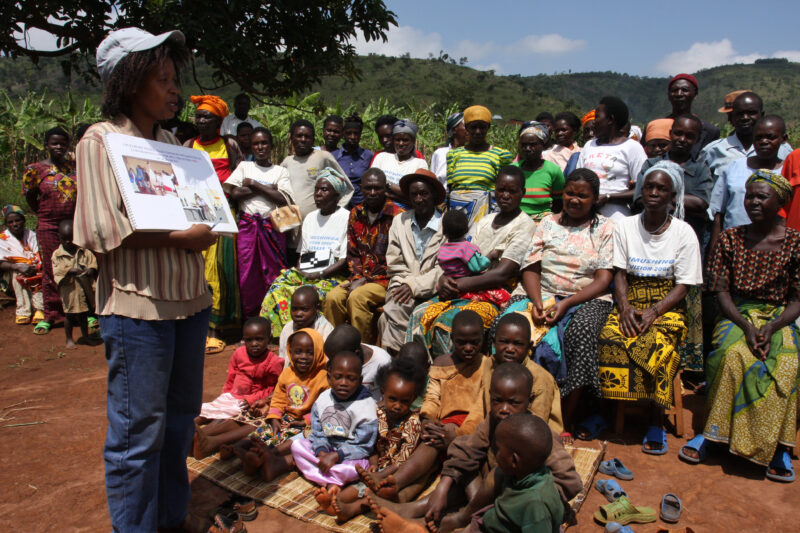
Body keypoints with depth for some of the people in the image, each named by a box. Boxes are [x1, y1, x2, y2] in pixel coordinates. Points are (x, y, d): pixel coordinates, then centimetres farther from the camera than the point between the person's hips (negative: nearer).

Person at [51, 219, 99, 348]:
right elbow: (57, 272, -9)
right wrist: (69, 271, -25)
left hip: (85, 288, 2)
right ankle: (69, 339, 25)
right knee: (69, 315, 7)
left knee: (84, 313, 17)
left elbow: (93, 261, -1)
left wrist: (91, 269, -22)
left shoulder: (84, 251, 1)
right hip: (69, 290, -2)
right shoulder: (57, 255, -3)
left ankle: (85, 336, 34)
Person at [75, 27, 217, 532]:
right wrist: (178, 237, -17)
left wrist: (204, 228, 0)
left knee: (181, 416, 18)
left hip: (189, 299, 7)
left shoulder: (171, 141, 15)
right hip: (138, 307, -7)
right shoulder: (100, 140, -6)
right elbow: (100, 229, -14)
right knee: (138, 429, 3)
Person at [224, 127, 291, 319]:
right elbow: (233, 192, -3)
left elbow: (283, 199, -6)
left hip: (272, 226, -1)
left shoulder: (280, 171, 10)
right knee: (247, 273, -1)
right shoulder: (244, 166, 13)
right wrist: (266, 189, -4)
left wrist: (254, 184, -4)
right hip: (247, 225, 1)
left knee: (274, 273, -3)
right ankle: (250, 318, 10)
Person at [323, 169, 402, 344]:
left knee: (357, 297, -30)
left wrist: (366, 280, -13)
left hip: (386, 280, -5)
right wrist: (357, 278, -4)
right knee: (332, 297, -20)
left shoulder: (397, 216, -8)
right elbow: (352, 253, 14)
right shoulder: (356, 214, 12)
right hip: (361, 278, 5)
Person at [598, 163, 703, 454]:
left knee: (654, 345, -32)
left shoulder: (683, 232, 1)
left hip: (667, 308, -2)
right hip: (630, 304, 2)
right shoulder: (625, 226, 7)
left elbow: (682, 285, -3)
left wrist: (652, 312, -19)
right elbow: (620, 274, 3)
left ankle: (655, 421, -16)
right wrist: (625, 308, -16)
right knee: (609, 338, -30)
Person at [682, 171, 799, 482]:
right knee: (732, 354, -32)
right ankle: (712, 431, -23)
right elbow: (722, 292, 1)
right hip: (737, 315, 0)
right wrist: (745, 326, -16)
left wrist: (771, 329, -20)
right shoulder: (731, 238, 6)